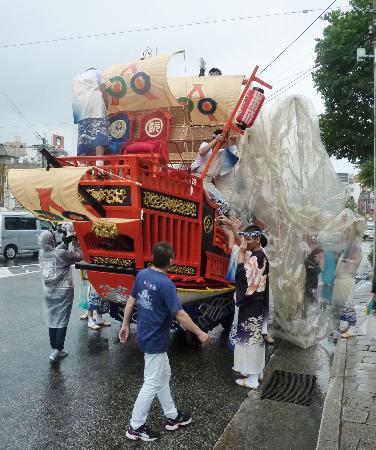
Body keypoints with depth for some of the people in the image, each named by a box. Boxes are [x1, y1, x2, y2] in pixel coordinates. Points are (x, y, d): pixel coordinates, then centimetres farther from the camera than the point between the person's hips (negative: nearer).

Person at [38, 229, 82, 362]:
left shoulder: (41, 254, -1)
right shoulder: (62, 253, -17)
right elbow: (78, 257, -3)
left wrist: (65, 243, 12)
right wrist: (75, 243, 6)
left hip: (48, 293, 6)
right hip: (64, 292, -5)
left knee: (52, 320, 15)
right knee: (62, 321, 2)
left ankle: (54, 348, 24)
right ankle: (57, 350, 0)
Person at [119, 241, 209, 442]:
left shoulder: (142, 274, -3)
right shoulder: (166, 284, -25)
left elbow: (131, 300, 6)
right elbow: (180, 315, -24)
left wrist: (125, 324, 17)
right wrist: (200, 333, -13)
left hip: (145, 335, 8)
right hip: (155, 341, -8)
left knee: (164, 376, 22)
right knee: (152, 384, 8)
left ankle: (172, 417, 36)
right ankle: (135, 427, 22)